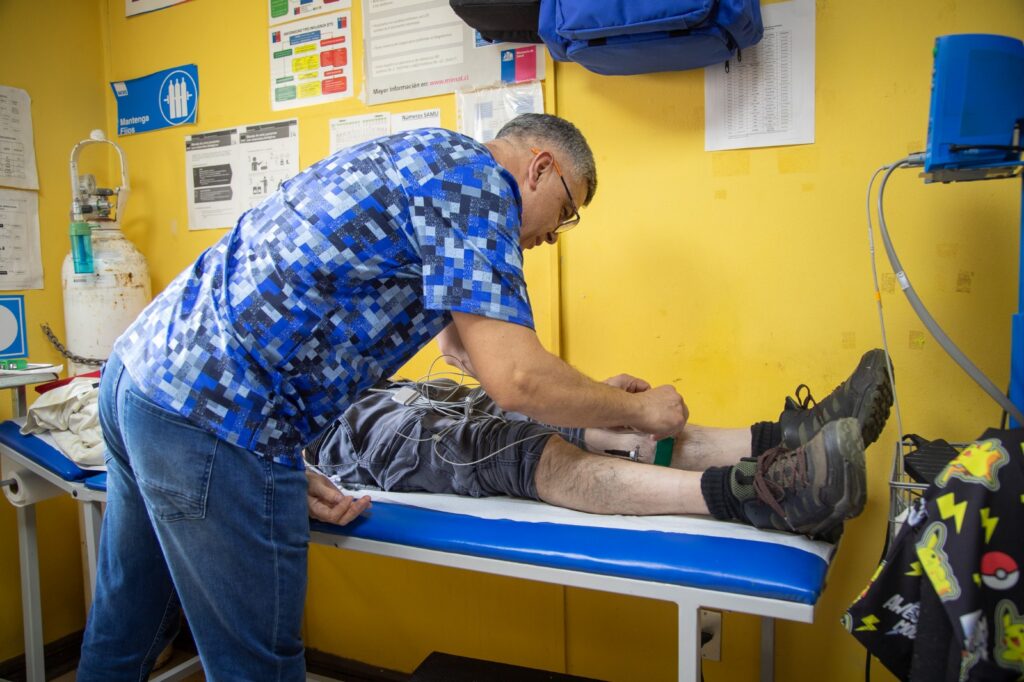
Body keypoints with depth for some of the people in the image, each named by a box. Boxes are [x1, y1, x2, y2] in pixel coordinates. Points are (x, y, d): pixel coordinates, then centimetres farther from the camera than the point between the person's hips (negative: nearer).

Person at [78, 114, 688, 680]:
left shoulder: (420, 159, 21)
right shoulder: (472, 176, -8)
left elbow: (458, 334, 29)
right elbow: (514, 378, -17)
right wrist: (638, 410, 0)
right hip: (213, 414, -10)